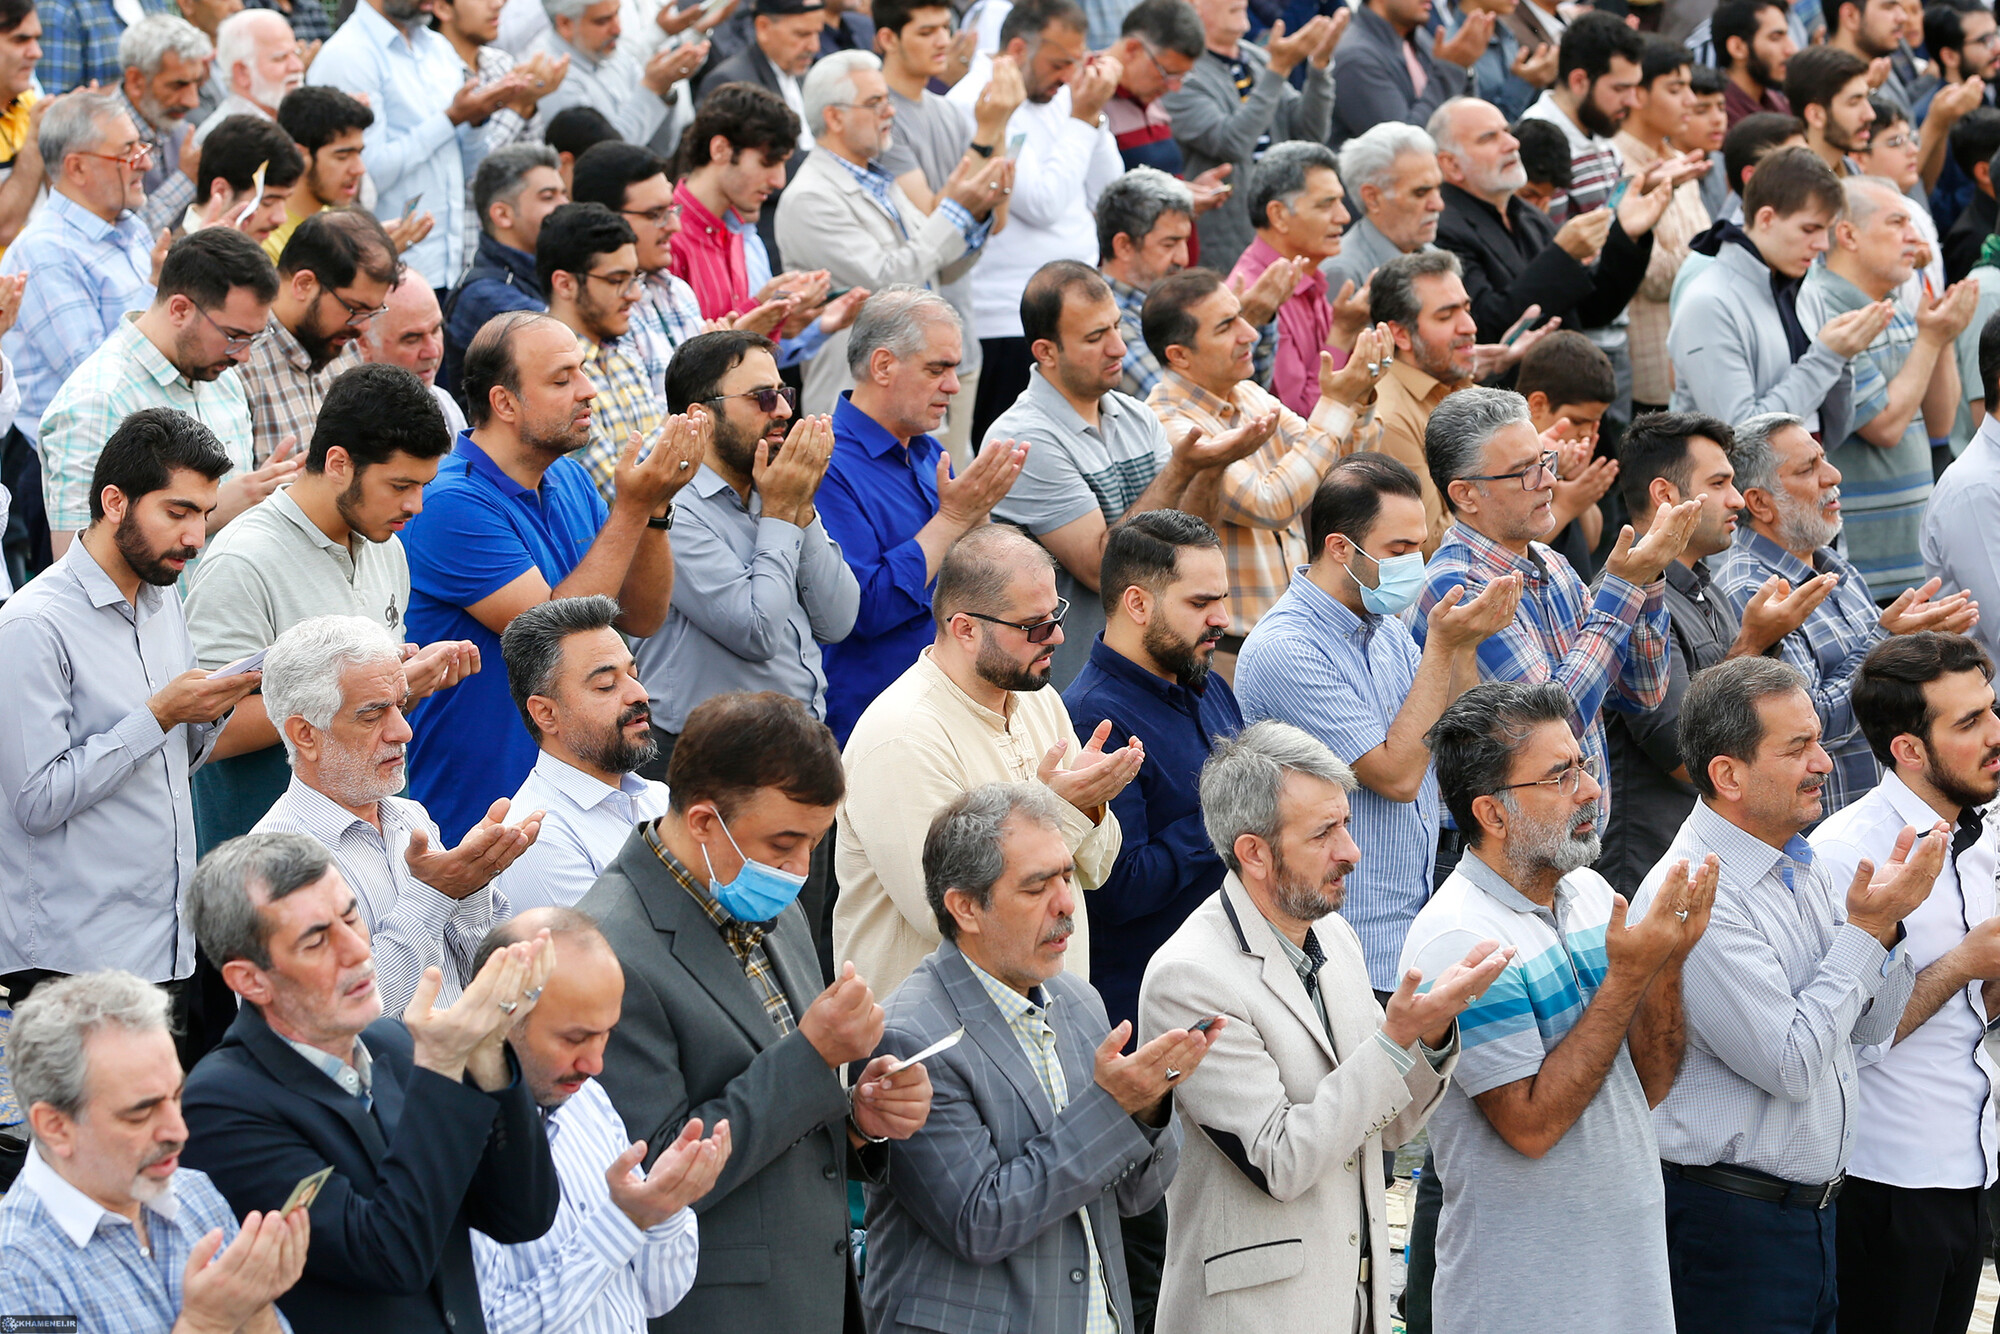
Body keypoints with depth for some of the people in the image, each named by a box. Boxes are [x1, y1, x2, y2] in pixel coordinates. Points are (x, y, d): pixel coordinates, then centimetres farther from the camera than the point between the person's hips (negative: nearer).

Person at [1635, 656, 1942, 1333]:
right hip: (1730, 1220, -8)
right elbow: (1791, 1063, -22)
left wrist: (1883, 921, -5)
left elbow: (1871, 1029, 12)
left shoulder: (1806, 867, 8)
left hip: (1815, 1205, 8)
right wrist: (1868, 930, -15)